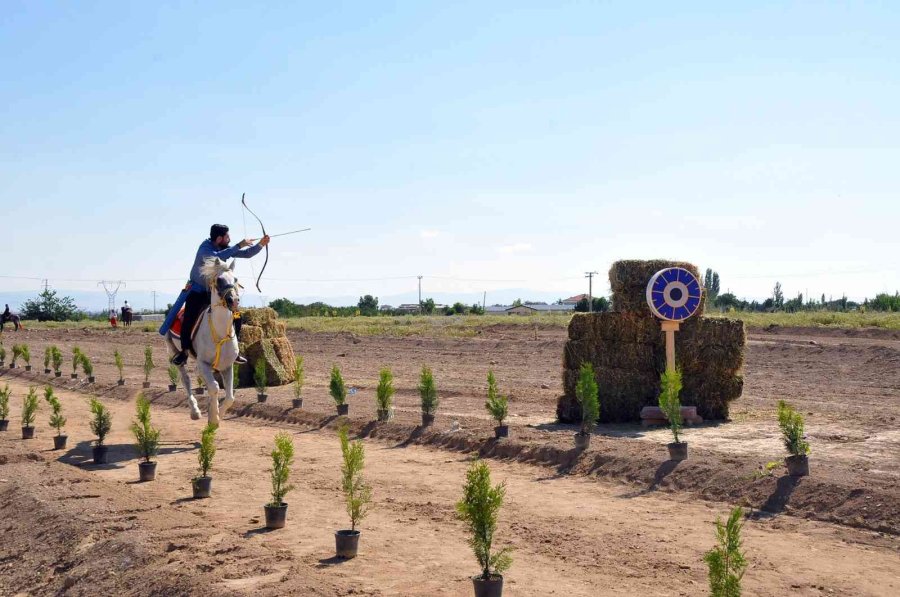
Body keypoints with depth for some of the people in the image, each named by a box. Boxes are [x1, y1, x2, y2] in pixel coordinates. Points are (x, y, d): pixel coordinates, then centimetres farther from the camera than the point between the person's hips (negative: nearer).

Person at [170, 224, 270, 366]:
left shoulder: (225, 248, -3)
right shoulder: (205, 248, -22)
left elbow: (247, 254, 4)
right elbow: (217, 257, -43)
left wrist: (260, 244, -10)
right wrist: (238, 246, -42)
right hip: (198, 291, -6)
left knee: (236, 317, 0)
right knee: (189, 319, -22)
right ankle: (184, 352, -8)